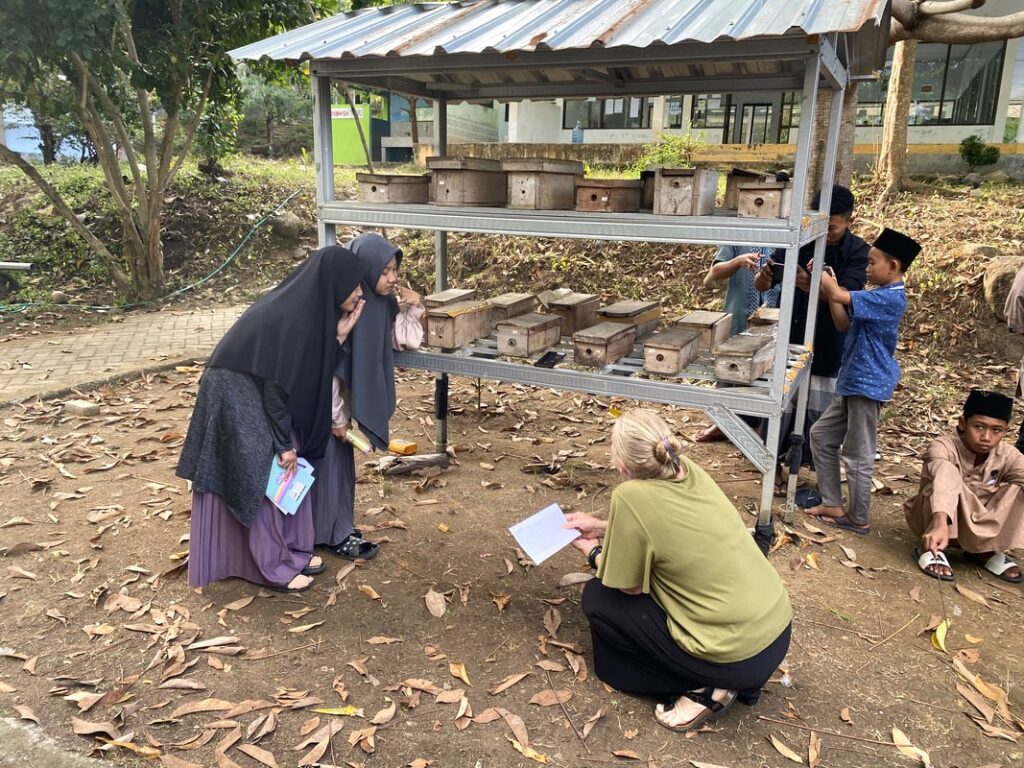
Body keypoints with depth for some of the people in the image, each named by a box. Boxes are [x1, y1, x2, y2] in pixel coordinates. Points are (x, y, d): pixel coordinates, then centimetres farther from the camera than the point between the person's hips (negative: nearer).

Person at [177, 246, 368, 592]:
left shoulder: (307, 307, 1)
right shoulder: (292, 317, -26)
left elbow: (305, 369, 7)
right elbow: (277, 383, -24)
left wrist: (336, 334, -2)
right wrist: (284, 442, -17)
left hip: (255, 392, 9)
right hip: (239, 395, -9)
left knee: (287, 473, 14)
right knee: (264, 479, 0)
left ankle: (290, 551, 27)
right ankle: (273, 566, 13)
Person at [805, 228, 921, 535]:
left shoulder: (890, 298, -20)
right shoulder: (881, 296, 12)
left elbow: (839, 296, -29)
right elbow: (844, 323, 14)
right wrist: (830, 288, 3)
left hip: (868, 385, -10)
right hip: (852, 383, 10)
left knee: (858, 455, 1)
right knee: (821, 435, 14)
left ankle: (859, 519, 16)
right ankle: (832, 504, 22)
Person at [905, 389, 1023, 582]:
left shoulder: (1008, 456, -11)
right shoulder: (943, 446, -26)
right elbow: (943, 480, -45)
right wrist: (940, 523, -63)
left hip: (978, 522, 4)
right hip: (929, 519, -4)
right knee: (949, 474, -32)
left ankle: (987, 550, -1)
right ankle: (932, 549, -19)